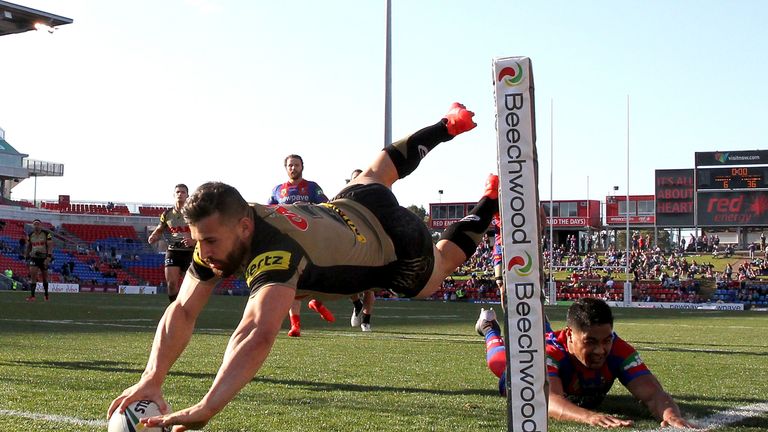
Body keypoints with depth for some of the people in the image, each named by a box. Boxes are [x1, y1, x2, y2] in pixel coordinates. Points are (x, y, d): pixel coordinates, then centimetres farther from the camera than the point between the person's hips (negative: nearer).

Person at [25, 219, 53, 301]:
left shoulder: (46, 234, -6)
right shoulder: (30, 235, 4)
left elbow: (50, 246, -10)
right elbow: (28, 247, 14)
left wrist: (48, 257, -20)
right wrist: (26, 257, 12)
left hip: (44, 258, -1)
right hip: (34, 258, 1)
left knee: (44, 277, 9)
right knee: (33, 275, -16)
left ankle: (46, 294, 27)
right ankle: (32, 295, -17)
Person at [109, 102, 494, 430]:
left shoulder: (274, 252, -50)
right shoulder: (220, 234, -28)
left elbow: (259, 333, -66)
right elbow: (182, 312, -30)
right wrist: (151, 379, -46)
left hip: (397, 246, -6)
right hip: (349, 205, 6)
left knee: (441, 261, 27)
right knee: (375, 176, 38)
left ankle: (488, 204, 49)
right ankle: (452, 124, 59)